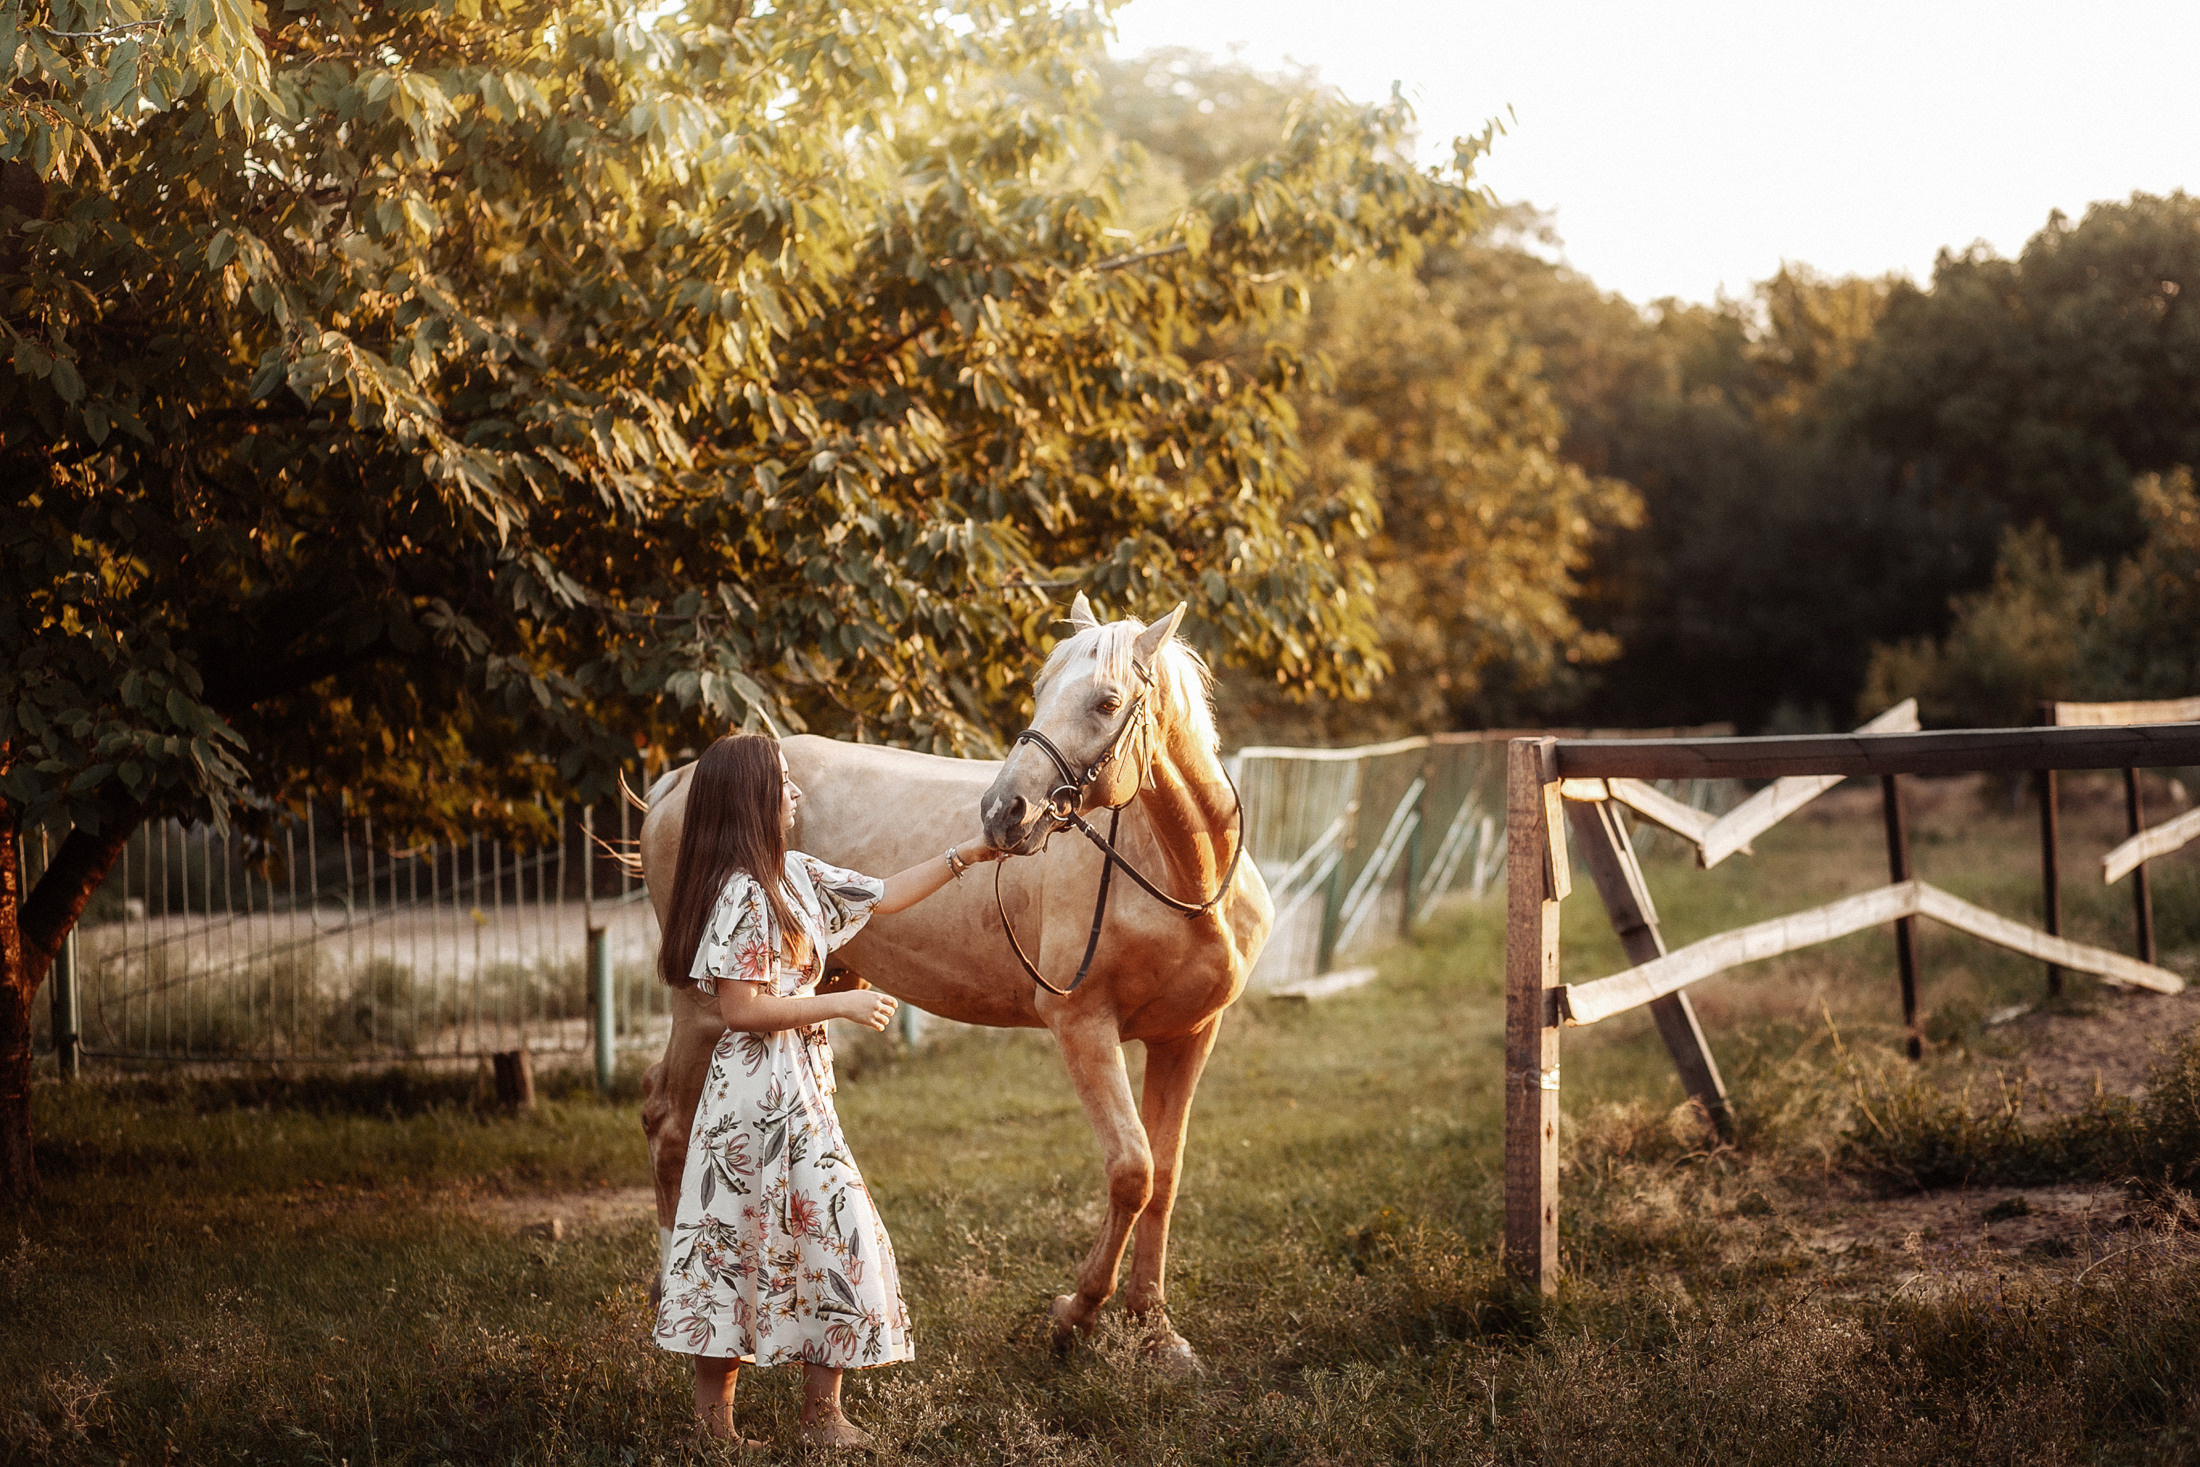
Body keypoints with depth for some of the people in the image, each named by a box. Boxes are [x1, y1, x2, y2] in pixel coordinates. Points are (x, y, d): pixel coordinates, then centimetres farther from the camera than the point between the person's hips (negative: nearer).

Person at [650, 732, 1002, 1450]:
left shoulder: (794, 875, 10)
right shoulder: (742, 894, -16)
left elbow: (883, 896, 21)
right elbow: (742, 1009, -18)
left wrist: (964, 856, 19)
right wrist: (840, 1005, -14)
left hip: (795, 1088, 9)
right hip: (766, 1089, -9)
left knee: (738, 1244, 9)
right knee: (838, 1232, -5)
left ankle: (713, 1412, 12)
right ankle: (821, 1414, 4)